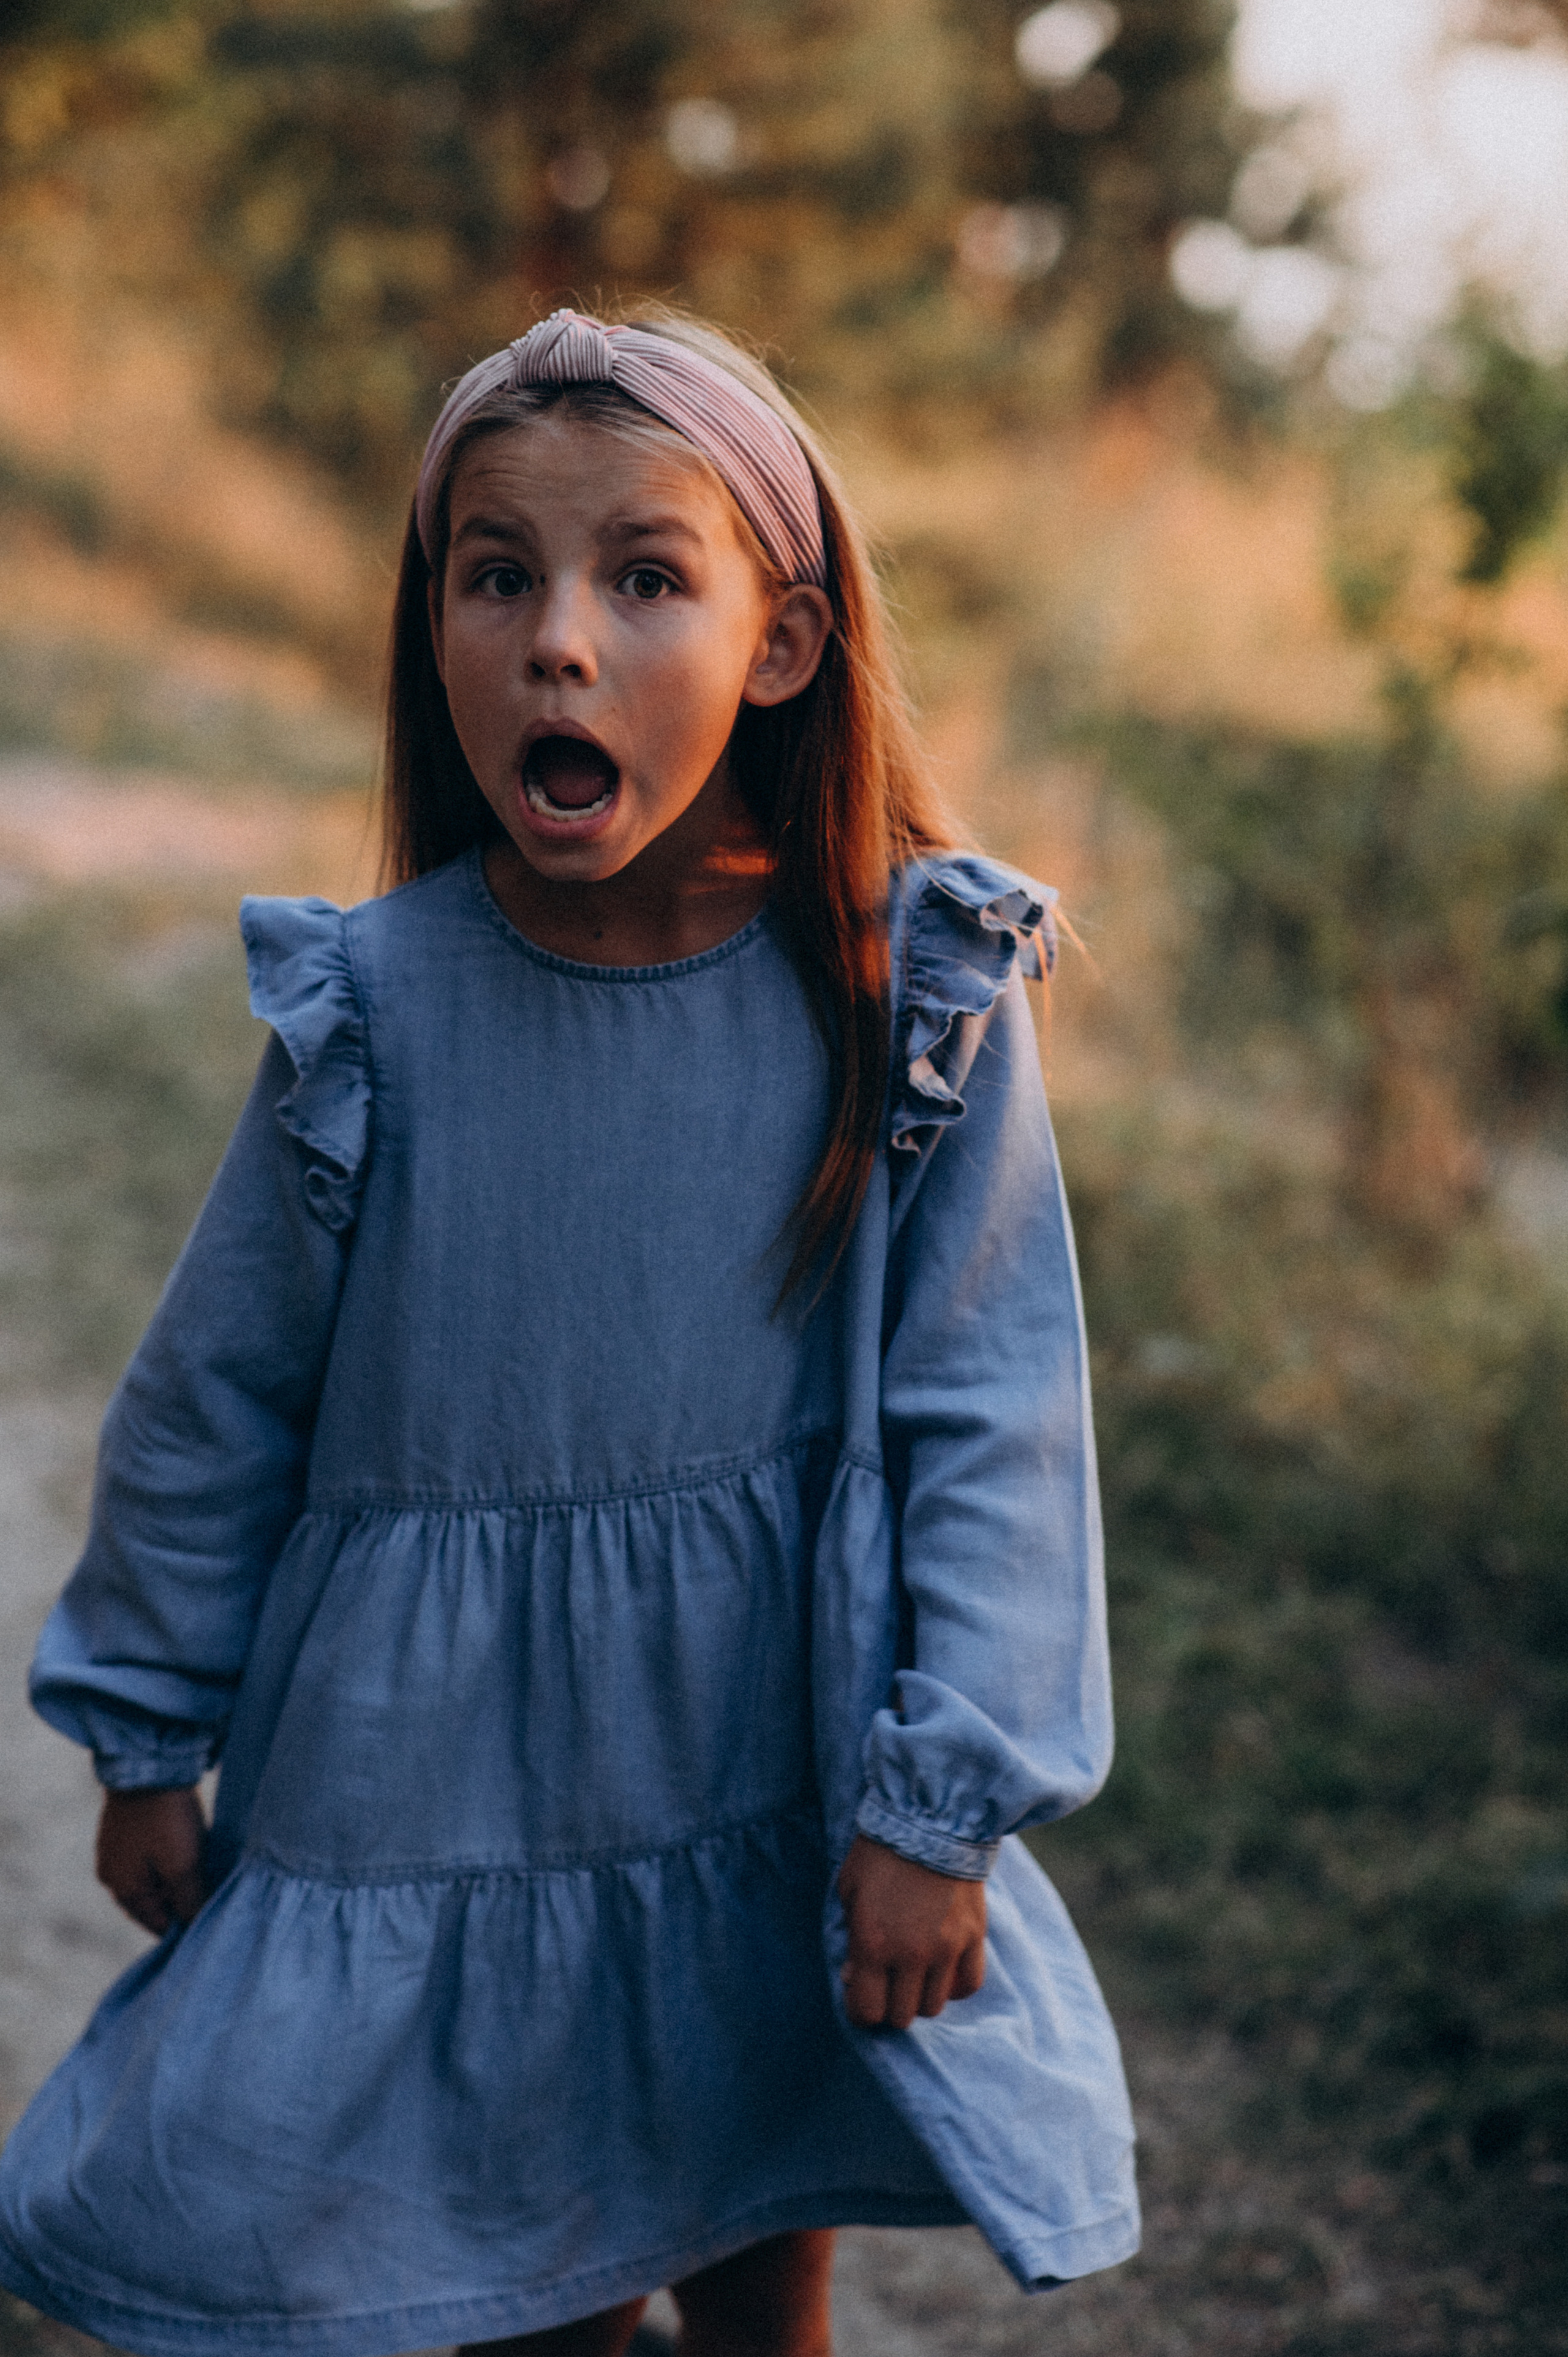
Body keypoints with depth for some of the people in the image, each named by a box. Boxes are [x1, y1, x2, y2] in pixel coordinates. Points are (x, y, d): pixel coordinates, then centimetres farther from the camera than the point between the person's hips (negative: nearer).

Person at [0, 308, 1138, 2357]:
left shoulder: (920, 995, -16)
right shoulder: (369, 1012, -15)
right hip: (447, 1786, 0)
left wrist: (942, 1803, -9)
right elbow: (212, 1402, -1)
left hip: (787, 1799, 0)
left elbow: (992, 1414, -9)